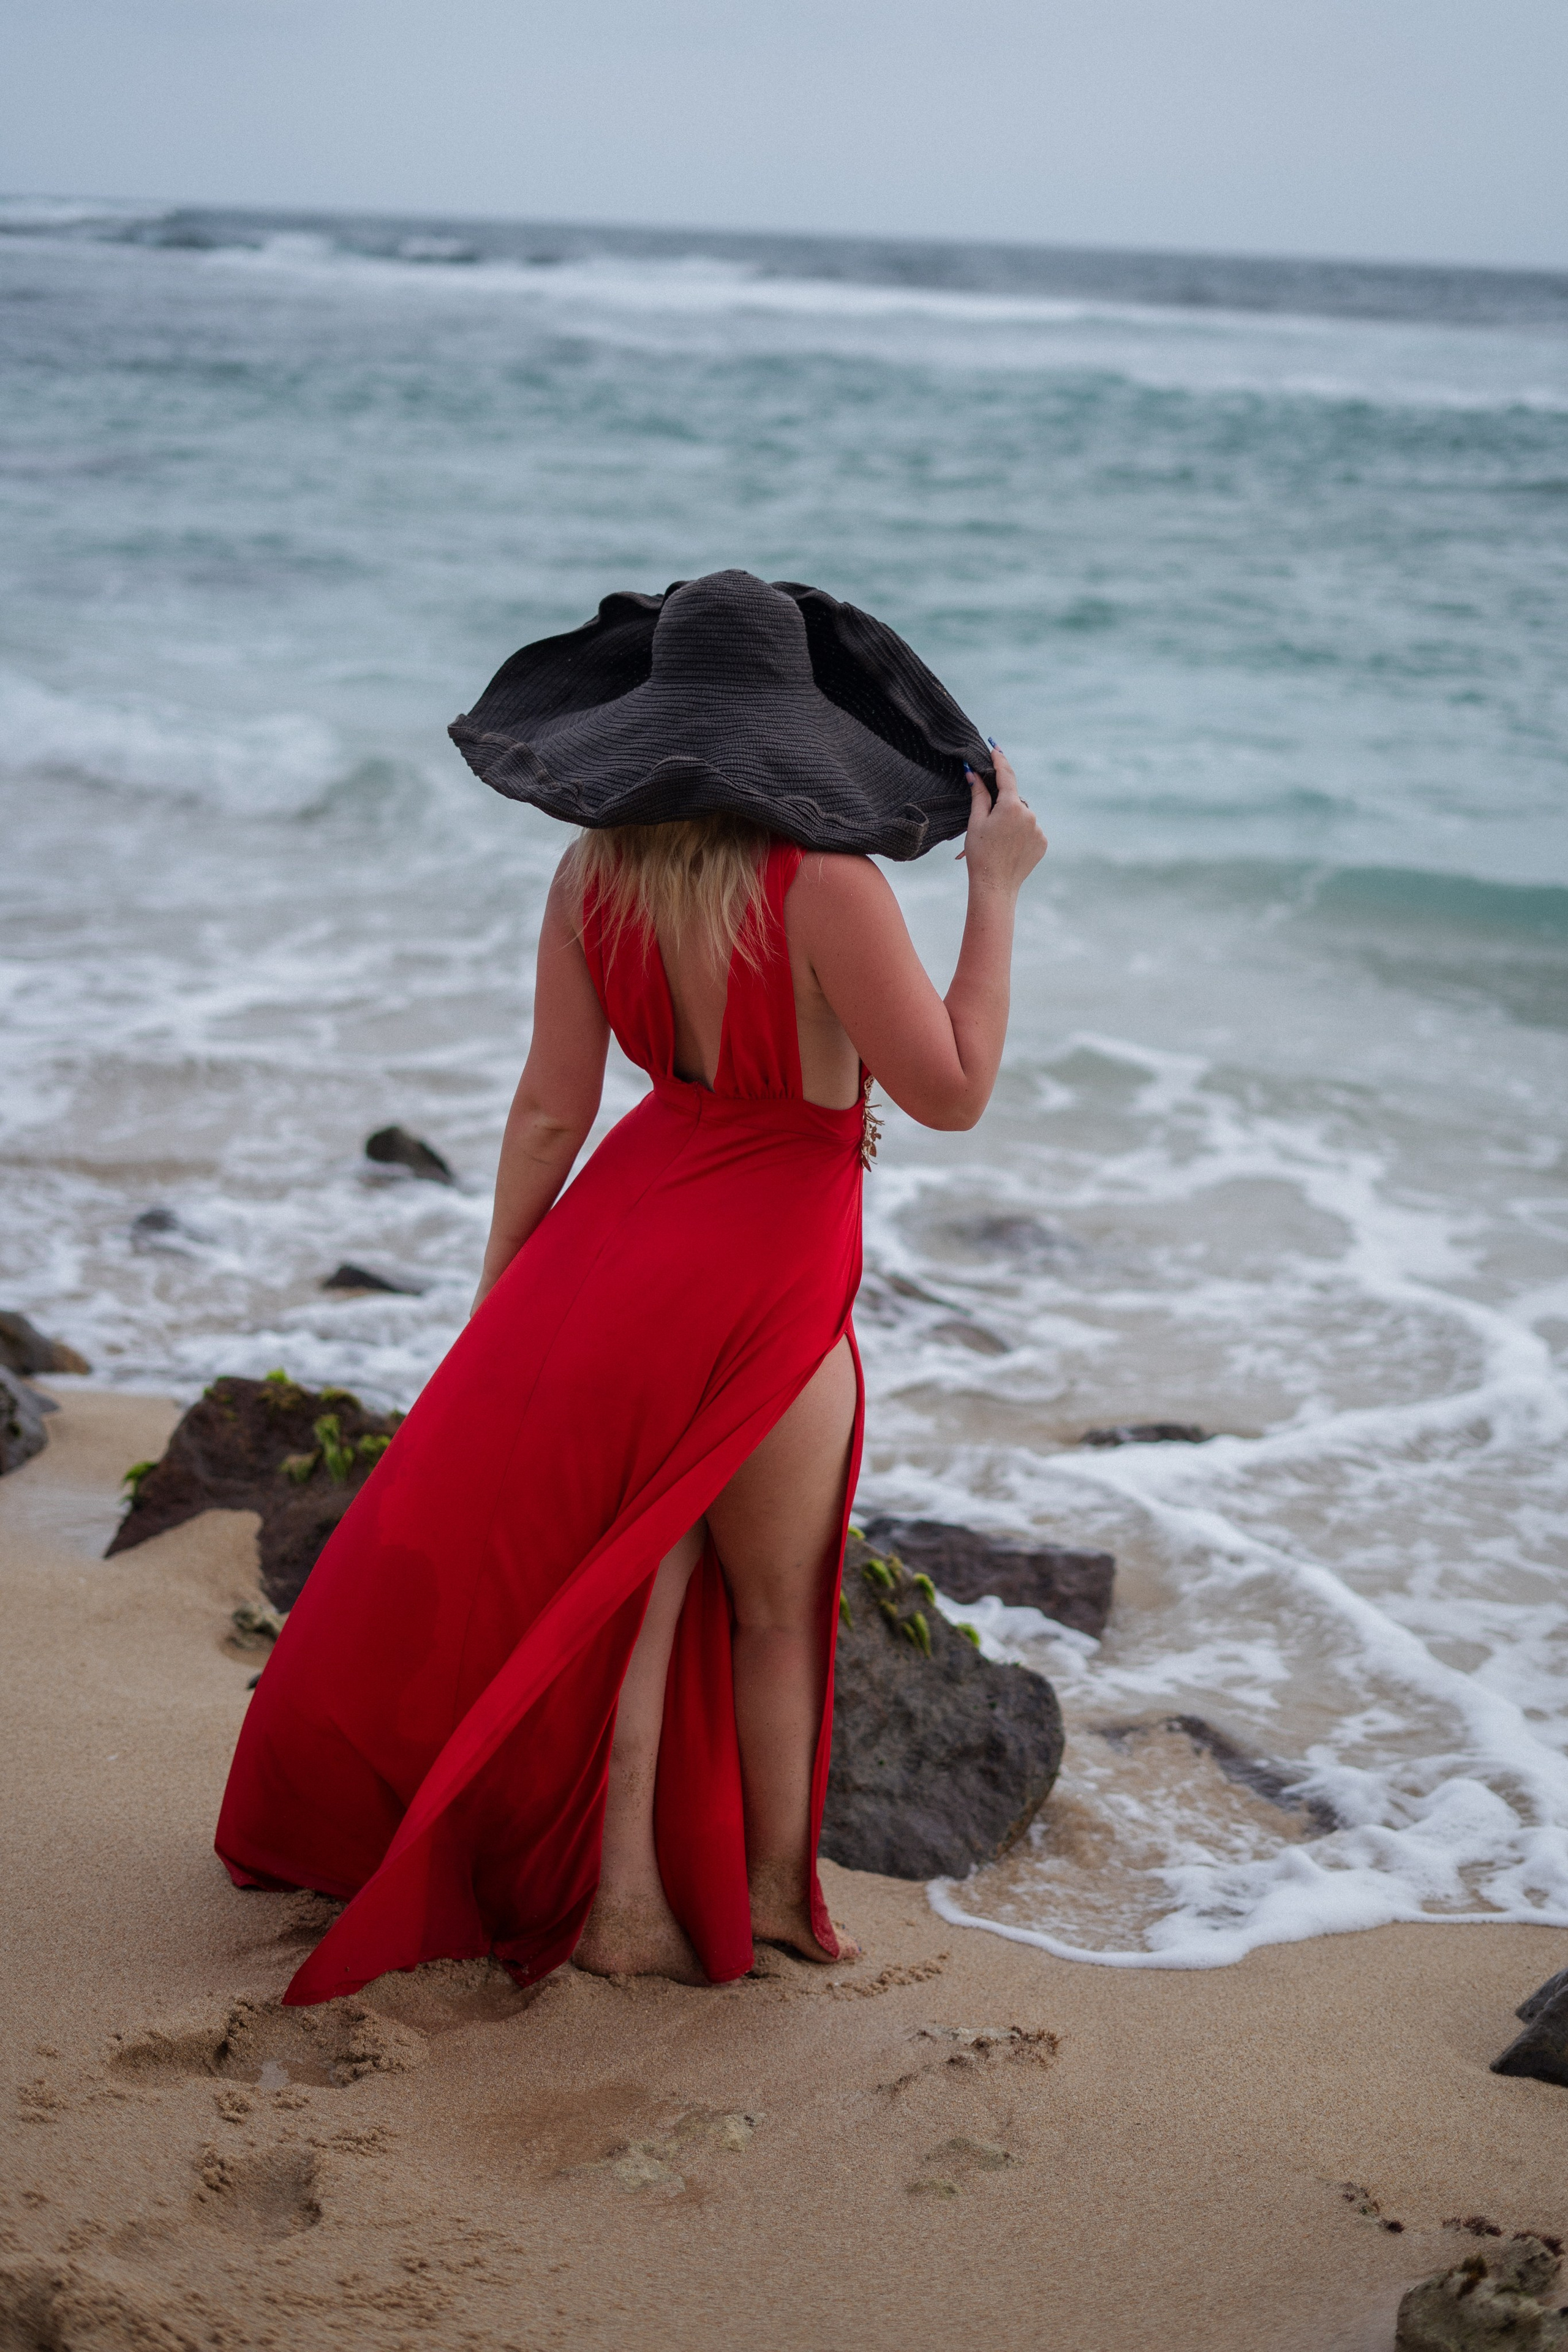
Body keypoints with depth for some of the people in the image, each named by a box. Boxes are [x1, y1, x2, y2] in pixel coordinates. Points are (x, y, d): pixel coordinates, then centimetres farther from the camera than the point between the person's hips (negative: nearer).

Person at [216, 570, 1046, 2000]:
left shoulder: (595, 871, -4)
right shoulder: (824, 882, -20)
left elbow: (551, 1108, 2)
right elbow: (952, 1094, -14)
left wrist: (503, 1290, 13)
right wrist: (997, 895, -7)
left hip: (628, 1224, 5)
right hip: (765, 1262, -5)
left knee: (635, 1571, 14)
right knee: (772, 1601, 13)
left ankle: (622, 1895, 19)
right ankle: (773, 1888, 31)